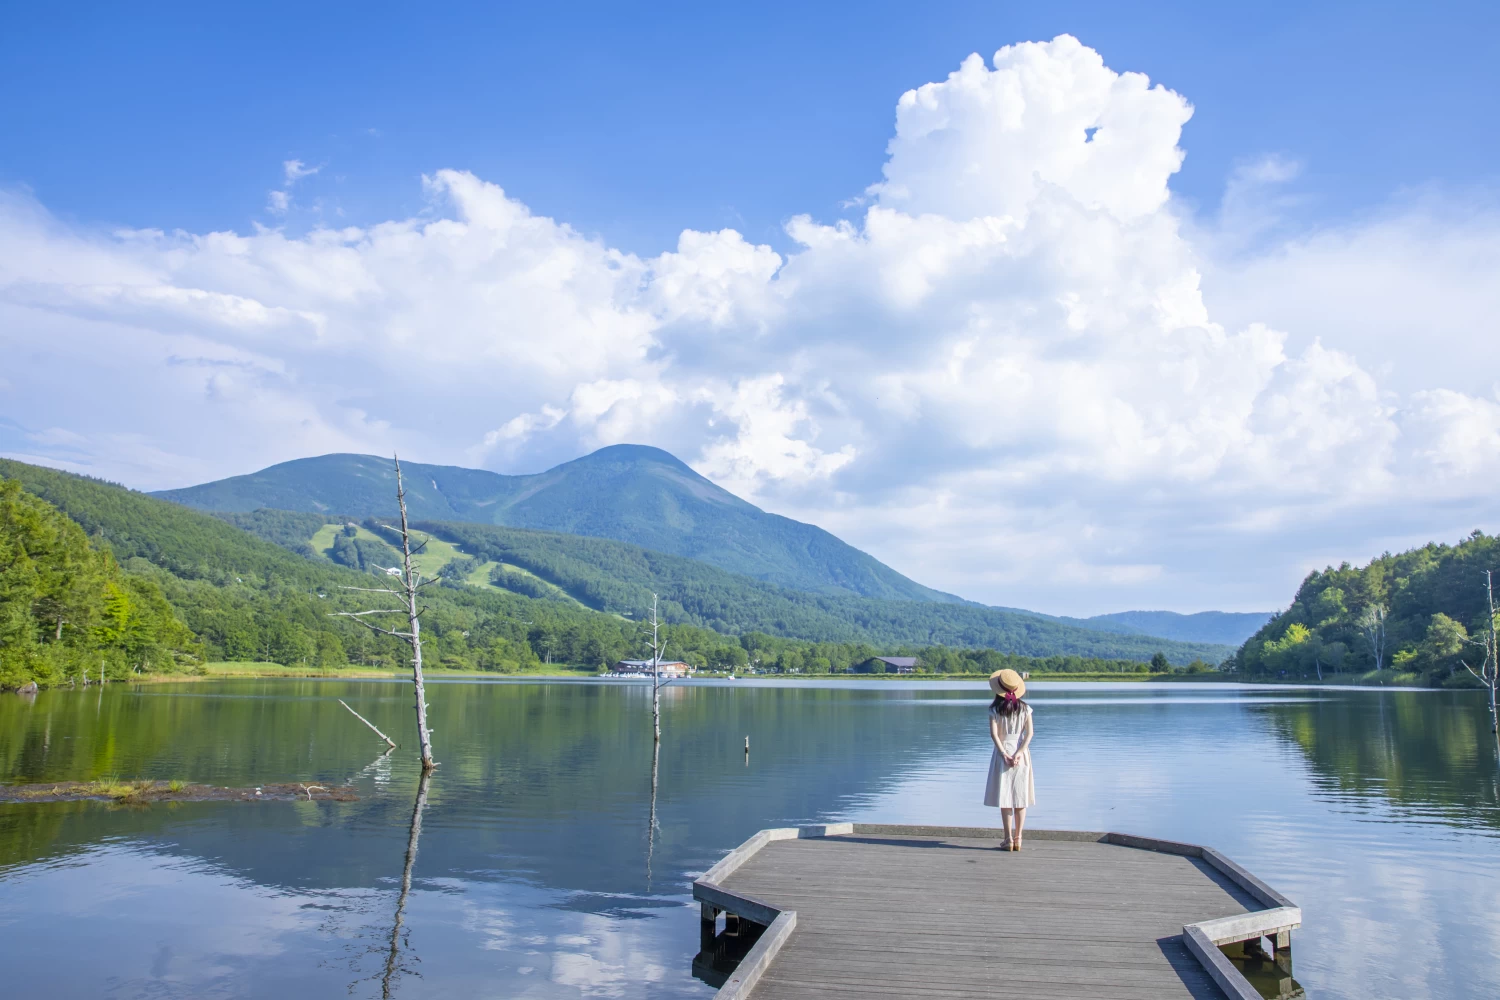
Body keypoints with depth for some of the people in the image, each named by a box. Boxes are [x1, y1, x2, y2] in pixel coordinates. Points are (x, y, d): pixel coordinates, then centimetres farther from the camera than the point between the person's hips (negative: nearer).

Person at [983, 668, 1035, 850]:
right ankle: (1018, 838, 10)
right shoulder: (1025, 708, 1)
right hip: (1021, 754, 2)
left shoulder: (995, 709, -5)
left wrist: (1004, 754, -10)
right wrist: (1020, 753, -10)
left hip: (1003, 754, -2)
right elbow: (1029, 733, -5)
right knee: (1021, 797, 8)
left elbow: (994, 734, -12)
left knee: (1005, 797, 3)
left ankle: (1008, 839, 1)